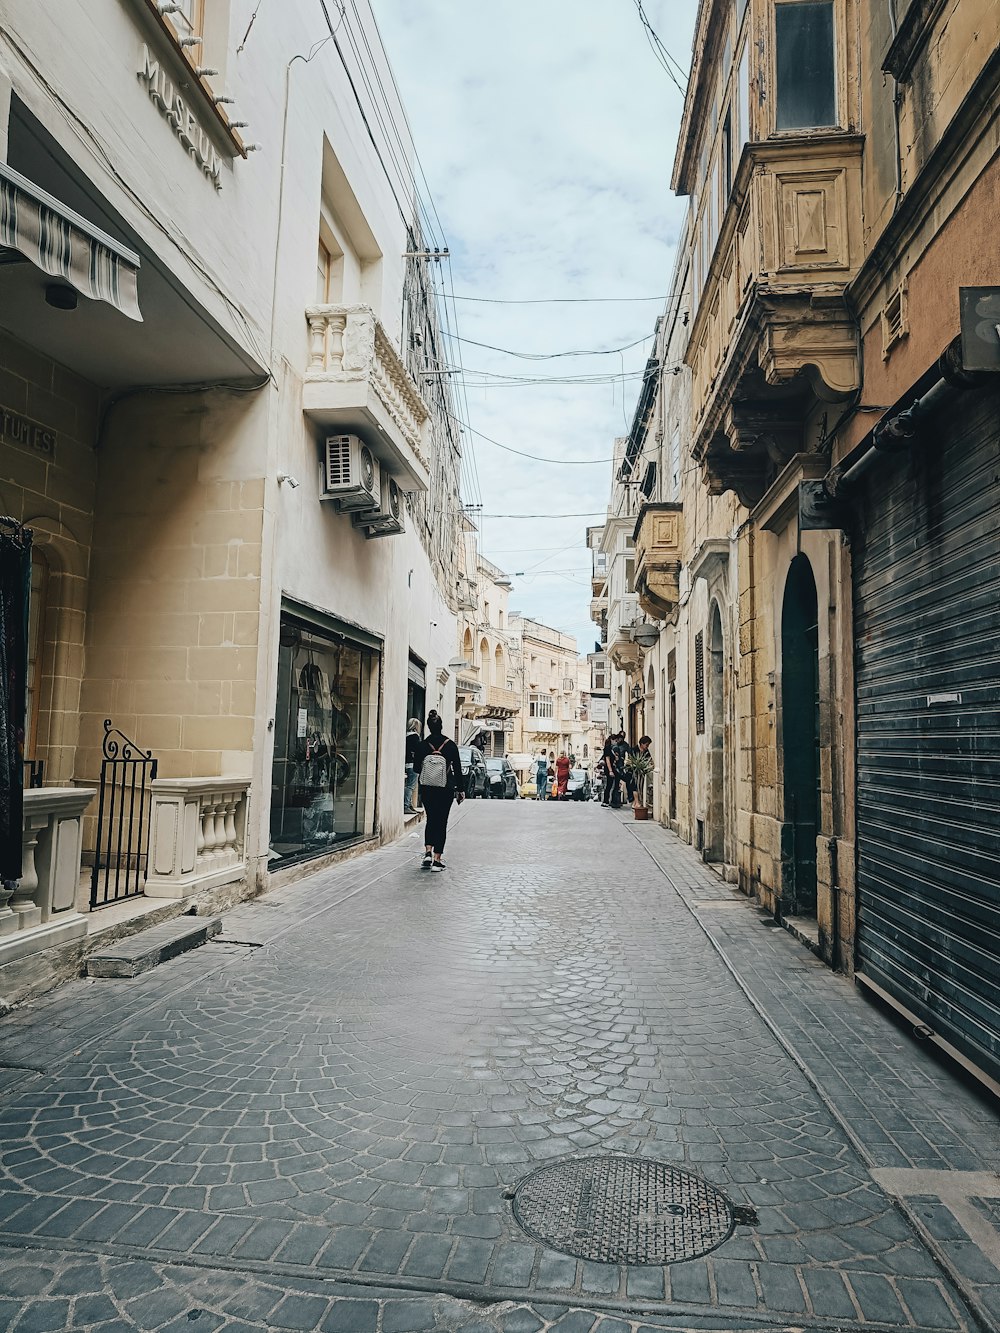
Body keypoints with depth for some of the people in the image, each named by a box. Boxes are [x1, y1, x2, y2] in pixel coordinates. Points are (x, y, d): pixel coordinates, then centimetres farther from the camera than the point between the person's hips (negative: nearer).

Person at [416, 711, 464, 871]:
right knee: (441, 822, 6)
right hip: (445, 791, -1)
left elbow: (416, 768, 2)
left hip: (427, 790, 1)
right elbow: (458, 769, -3)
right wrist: (461, 789, 5)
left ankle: (428, 852, 1)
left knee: (431, 820, 17)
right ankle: (437, 859, 4)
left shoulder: (423, 745, -5)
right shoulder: (450, 744, -6)